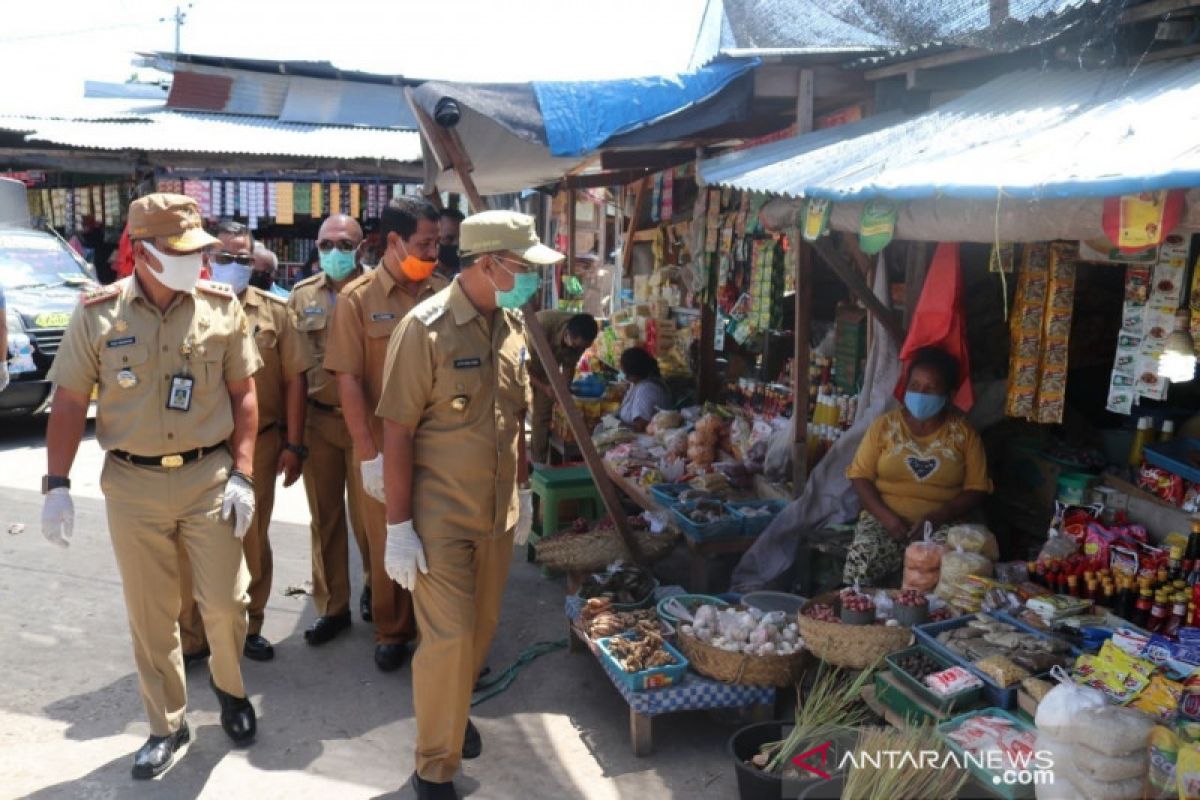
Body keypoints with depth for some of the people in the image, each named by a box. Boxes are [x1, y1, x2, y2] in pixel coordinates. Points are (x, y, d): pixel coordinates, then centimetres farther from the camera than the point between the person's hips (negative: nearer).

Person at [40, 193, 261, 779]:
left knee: (225, 603, 4)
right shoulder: (97, 313, -4)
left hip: (209, 476, 0)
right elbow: (69, 402, 1)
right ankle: (166, 724, 30)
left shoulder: (221, 306, -4)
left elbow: (243, 394, 1)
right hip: (132, 485, 0)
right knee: (150, 614, 11)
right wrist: (56, 484, -4)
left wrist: (242, 474, -5)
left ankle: (229, 688, 35)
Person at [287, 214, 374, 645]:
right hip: (317, 420, 3)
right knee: (324, 517, 11)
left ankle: (373, 585, 33)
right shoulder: (303, 296, 6)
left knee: (365, 514, 7)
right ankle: (332, 607, 25)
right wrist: (293, 432, 3)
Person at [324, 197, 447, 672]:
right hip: (384, 447, -2)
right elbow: (348, 380, -8)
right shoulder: (358, 298, -5)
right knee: (388, 544, 12)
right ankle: (391, 632, 31)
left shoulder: (441, 294, 2)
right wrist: (368, 455, -12)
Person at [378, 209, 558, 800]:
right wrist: (399, 527, -15)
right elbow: (397, 432, -15)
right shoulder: (425, 328, -17)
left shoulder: (513, 325, 3)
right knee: (448, 637, -1)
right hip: (440, 517, -6)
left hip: (497, 511, 6)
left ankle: (453, 712, 43)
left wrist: (522, 491, 16)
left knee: (481, 627, 17)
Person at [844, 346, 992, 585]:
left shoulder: (963, 433, 7)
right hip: (885, 519, 0)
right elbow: (860, 476, 3)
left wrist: (937, 517, -13)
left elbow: (977, 489, 3)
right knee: (861, 561, -32)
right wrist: (887, 517, -13)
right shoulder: (884, 425, 8)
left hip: (942, 524, 0)